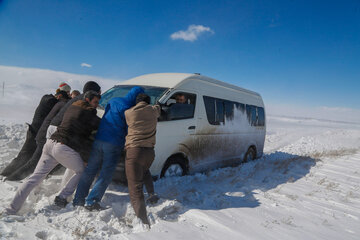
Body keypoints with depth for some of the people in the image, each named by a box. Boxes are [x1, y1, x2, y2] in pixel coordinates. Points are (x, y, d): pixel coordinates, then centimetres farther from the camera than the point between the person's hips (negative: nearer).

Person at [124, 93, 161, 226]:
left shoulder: (128, 113, 2)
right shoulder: (153, 110, 11)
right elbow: (158, 108, 32)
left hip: (134, 150, -4)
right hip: (150, 151, 4)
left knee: (135, 189, -2)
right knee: (144, 171, 37)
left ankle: (143, 221, -9)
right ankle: (152, 194, 18)